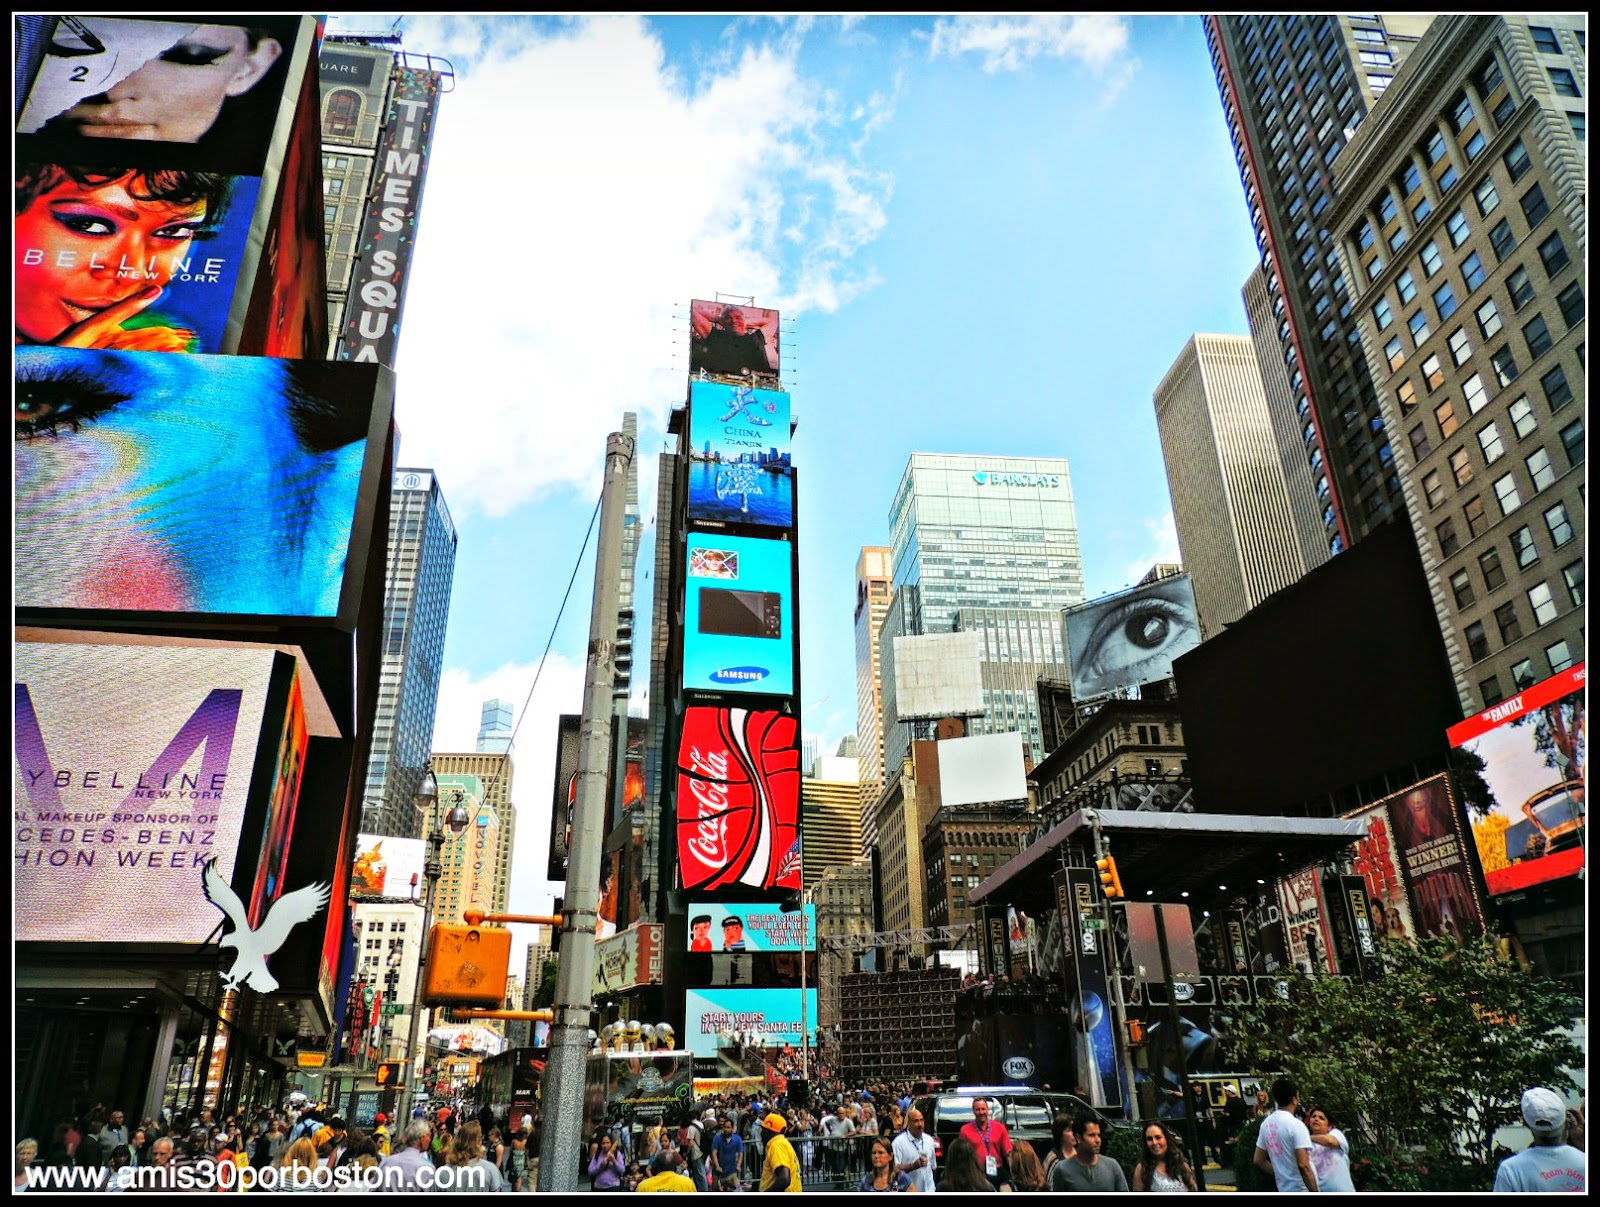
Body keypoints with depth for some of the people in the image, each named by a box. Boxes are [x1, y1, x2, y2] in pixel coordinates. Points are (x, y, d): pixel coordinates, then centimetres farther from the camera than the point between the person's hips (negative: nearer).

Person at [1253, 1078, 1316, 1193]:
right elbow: (1303, 1165, -22)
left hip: (1284, 1190, 7)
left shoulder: (1266, 1124, 7)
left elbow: (1259, 1161, 11)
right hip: (1302, 1191, -7)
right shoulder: (1296, 1125, -17)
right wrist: (1315, 1193, -14)